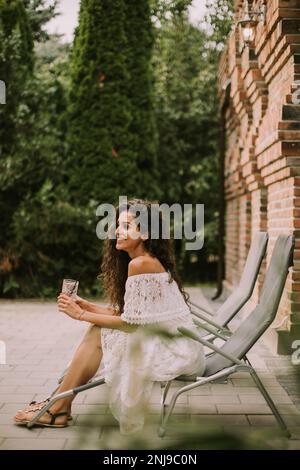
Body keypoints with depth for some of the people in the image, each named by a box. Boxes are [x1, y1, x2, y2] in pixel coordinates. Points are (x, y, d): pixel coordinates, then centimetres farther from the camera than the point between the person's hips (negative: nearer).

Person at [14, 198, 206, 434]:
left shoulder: (140, 264, -18)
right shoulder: (150, 262, 11)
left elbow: (131, 322, -17)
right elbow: (128, 313, 8)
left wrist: (82, 315, -9)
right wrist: (88, 307, 2)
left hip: (176, 352, -9)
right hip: (168, 341, 9)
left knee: (99, 335, -8)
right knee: (97, 331, 3)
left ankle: (58, 410, 5)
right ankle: (59, 403, 8)